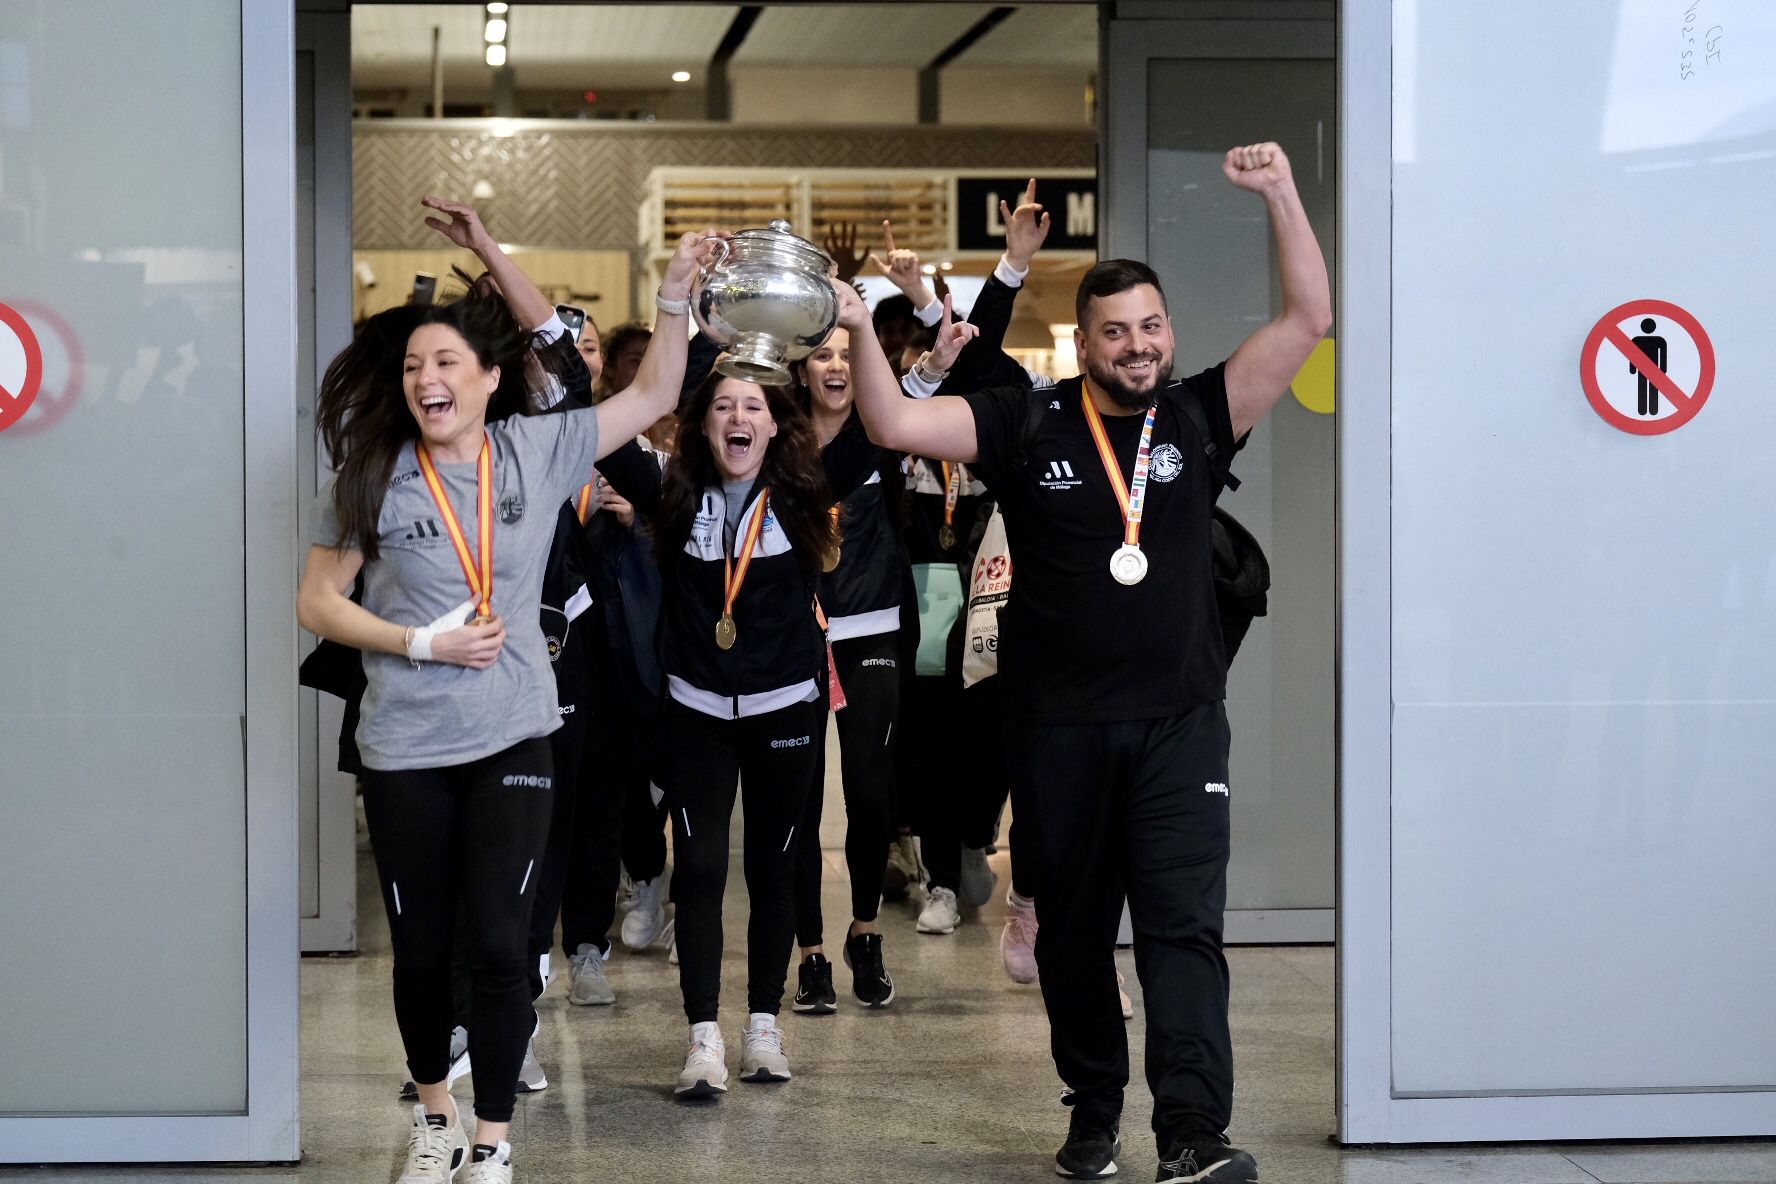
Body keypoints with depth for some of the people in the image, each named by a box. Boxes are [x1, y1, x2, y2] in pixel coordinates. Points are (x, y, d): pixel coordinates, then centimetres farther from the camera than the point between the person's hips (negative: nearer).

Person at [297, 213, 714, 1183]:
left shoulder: (536, 450, -1)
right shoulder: (373, 477, -4)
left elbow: (651, 396, 4)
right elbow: (317, 604, -1)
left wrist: (673, 296, -9)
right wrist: (424, 643, -12)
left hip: (511, 740, 0)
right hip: (403, 750, 0)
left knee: (499, 946, -2)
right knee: (420, 948, 10)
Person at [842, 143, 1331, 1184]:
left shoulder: (1200, 418, 2)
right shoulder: (1029, 424, 0)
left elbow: (1309, 320, -4)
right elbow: (896, 424, -5)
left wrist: (1282, 192, -12)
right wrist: (859, 336, -19)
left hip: (1178, 718, -1)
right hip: (1059, 726, 1)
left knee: (1185, 924, -10)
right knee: (1074, 928, 12)